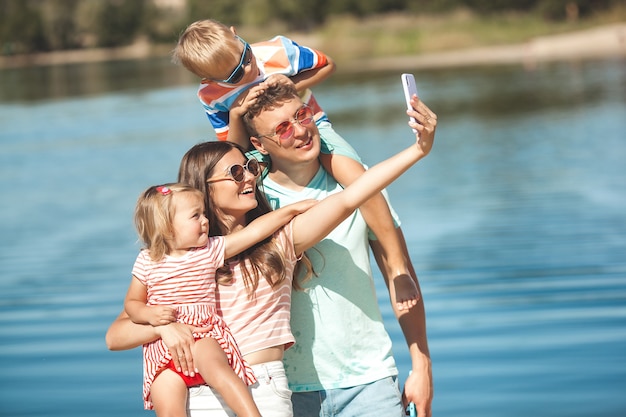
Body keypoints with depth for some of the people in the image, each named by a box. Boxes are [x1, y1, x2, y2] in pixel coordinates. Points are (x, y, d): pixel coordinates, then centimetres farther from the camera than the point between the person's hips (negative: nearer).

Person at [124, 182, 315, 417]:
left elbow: (252, 232, 7)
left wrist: (293, 209, 6)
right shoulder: (147, 261, 3)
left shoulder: (210, 250, 6)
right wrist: (148, 314, -12)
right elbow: (131, 303, 10)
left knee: (216, 366, -34)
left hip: (204, 335, 0)